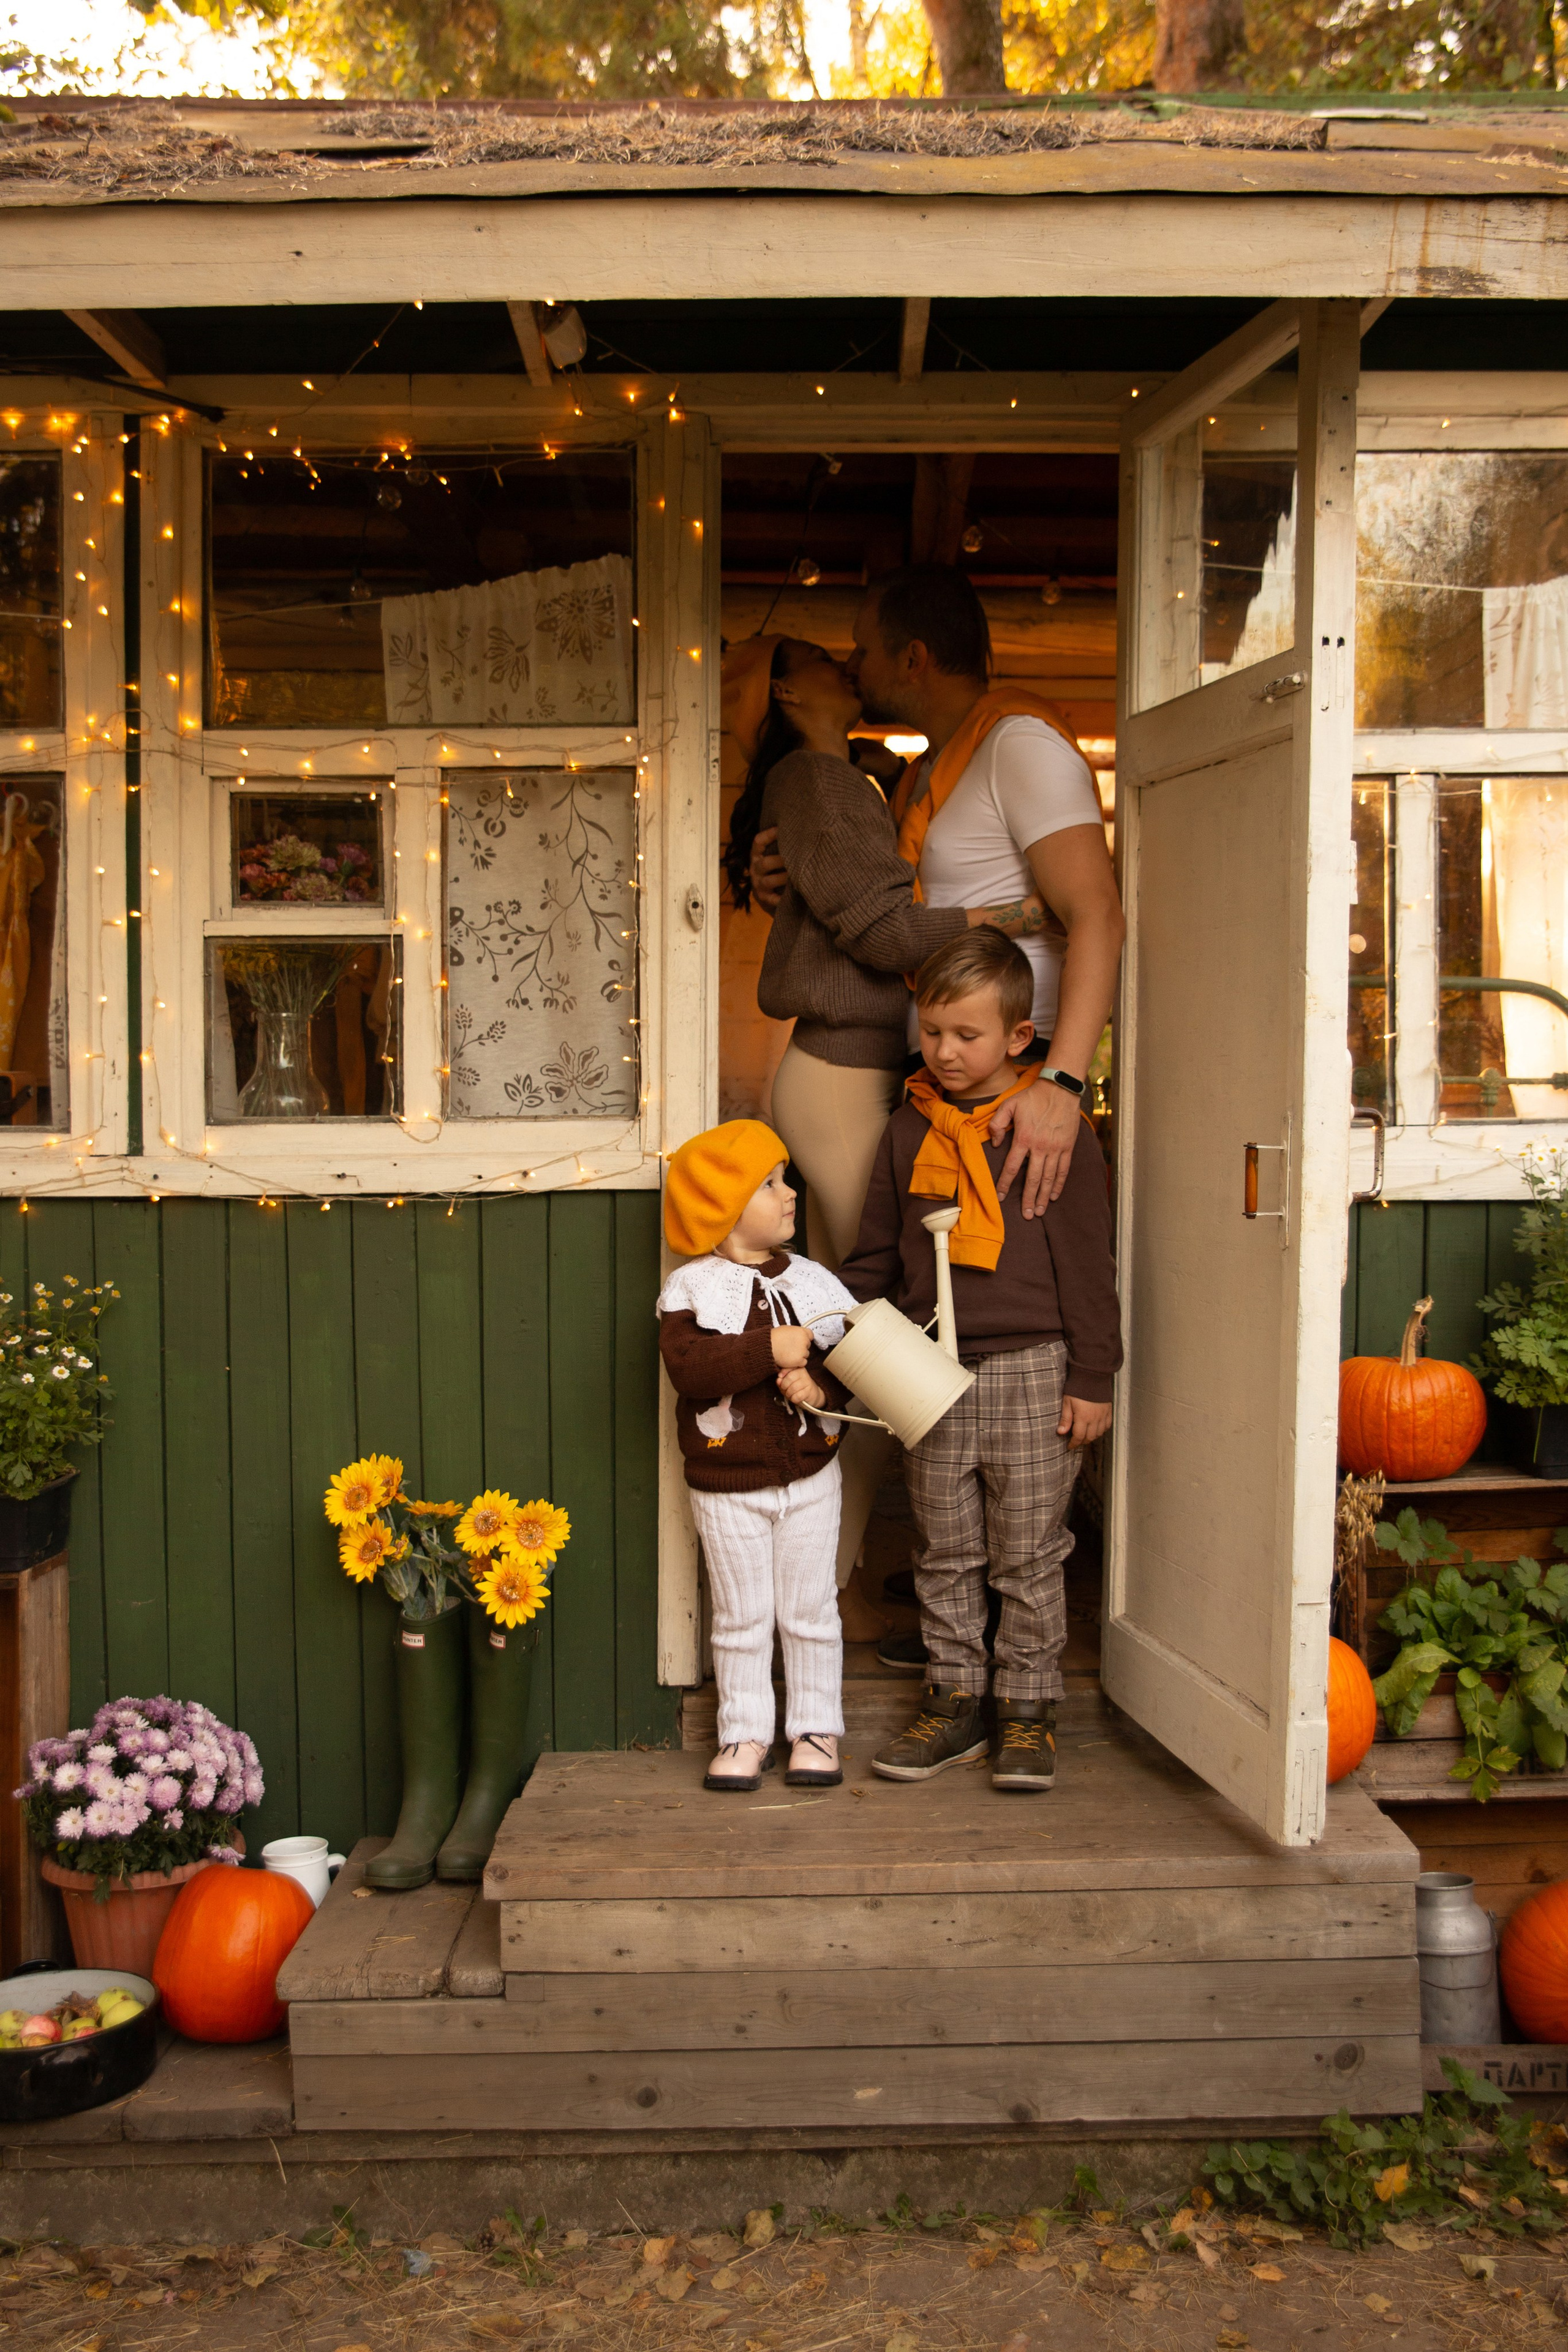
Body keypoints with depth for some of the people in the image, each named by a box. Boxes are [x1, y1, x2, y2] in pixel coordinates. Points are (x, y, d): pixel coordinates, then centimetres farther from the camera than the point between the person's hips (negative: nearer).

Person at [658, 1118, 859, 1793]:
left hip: (809, 1473, 2)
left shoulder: (813, 1282, 3)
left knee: (810, 1613, 10)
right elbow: (686, 1365, -22)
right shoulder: (691, 1288, -8)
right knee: (741, 1619, 8)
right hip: (726, 1482, -2)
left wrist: (821, 1385, -18)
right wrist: (769, 1349, -27)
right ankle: (745, 1734, 20)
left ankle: (817, 1730, 22)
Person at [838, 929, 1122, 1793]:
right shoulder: (910, 1129, 8)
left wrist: (1091, 1379, -5)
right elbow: (877, 1254, 14)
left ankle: (1027, 1709, 19)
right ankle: (954, 1703, 24)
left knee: (1027, 1558, 5)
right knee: (945, 1554, 12)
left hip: (1030, 1373, -4)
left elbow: (1087, 1262, -3)